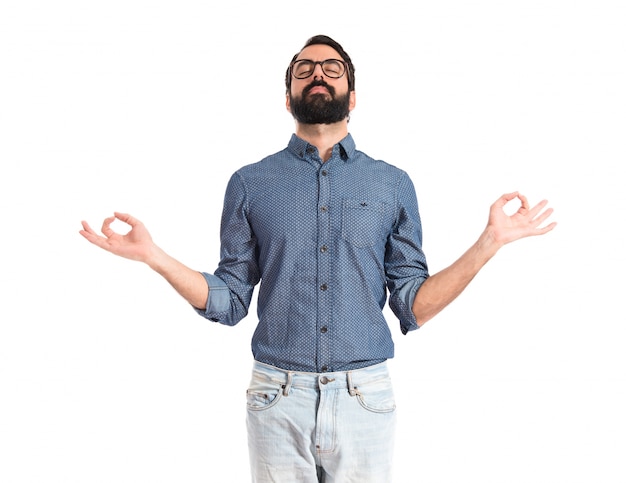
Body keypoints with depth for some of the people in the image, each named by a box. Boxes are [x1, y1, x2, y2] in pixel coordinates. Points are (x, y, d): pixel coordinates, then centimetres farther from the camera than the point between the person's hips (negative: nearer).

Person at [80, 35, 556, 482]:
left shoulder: (392, 184, 5)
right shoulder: (250, 183, 4)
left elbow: (414, 307, 2)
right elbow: (229, 301, 4)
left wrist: (490, 241, -6)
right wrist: (153, 254, -8)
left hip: (365, 399, 1)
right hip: (278, 399, 0)